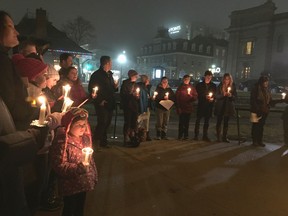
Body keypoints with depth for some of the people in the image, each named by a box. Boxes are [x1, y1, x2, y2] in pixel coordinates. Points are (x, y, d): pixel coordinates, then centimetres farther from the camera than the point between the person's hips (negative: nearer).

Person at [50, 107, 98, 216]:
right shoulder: (61, 142, -23)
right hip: (70, 186, -6)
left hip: (84, 183, 7)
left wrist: (94, 176, 12)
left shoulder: (85, 138, 0)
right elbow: (59, 166, -25)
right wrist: (79, 167, -34)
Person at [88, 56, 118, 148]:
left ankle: (103, 140, 26)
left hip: (110, 103, 8)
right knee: (103, 122, -7)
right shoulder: (96, 75, -9)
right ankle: (95, 139, 11)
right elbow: (91, 89, -11)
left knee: (107, 122, 12)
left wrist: (115, 87, 0)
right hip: (102, 104, -7)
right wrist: (99, 101, -15)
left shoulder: (109, 74, 16)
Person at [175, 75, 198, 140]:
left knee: (187, 122, 6)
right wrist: (178, 107, -9)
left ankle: (185, 135, 14)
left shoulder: (192, 87, 8)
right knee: (181, 122, -4)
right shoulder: (180, 88, 2)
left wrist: (190, 95, -15)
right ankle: (180, 135, 3)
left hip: (189, 108, 2)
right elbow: (177, 97, -2)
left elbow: (195, 97, 6)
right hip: (182, 108, -2)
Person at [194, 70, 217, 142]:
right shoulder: (199, 85, 1)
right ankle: (196, 135, 6)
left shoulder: (213, 85, 9)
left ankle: (205, 136, 15)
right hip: (201, 105, -2)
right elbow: (197, 95, -2)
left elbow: (215, 95, 11)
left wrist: (213, 98, -9)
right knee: (198, 120, -1)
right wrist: (205, 97, -16)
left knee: (207, 121, 8)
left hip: (209, 106, 2)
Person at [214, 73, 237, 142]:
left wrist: (231, 95, -18)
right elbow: (216, 96, -5)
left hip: (228, 107, 2)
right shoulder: (220, 86, -1)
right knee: (219, 122, 1)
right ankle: (218, 137, 9)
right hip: (220, 107, -1)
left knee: (226, 122, 6)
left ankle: (224, 137, 14)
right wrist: (223, 95, -22)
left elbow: (235, 97, 3)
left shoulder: (233, 86, 4)